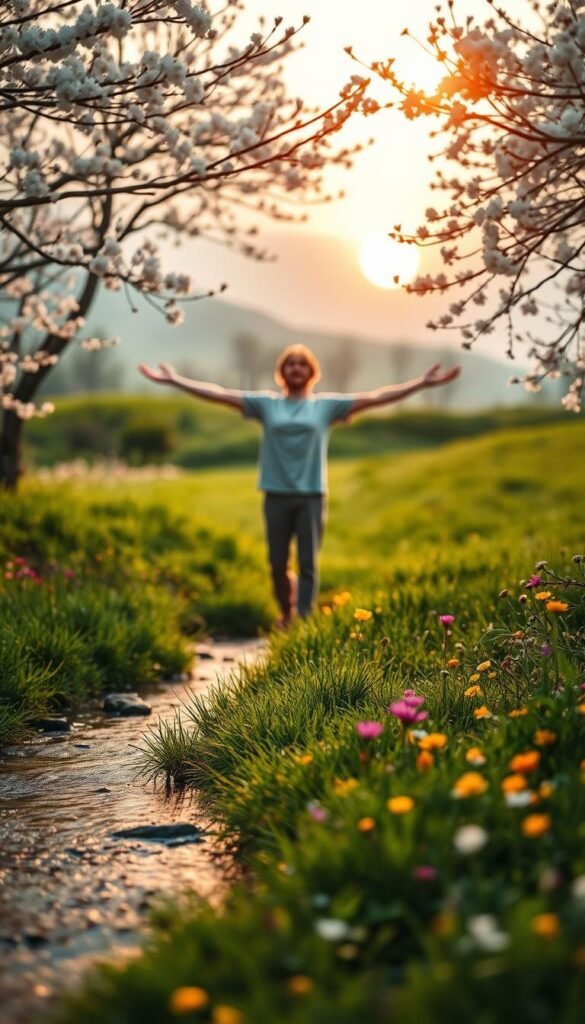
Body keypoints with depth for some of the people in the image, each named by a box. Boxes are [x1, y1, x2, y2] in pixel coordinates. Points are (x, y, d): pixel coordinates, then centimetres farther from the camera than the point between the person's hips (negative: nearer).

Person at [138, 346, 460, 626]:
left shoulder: (327, 405, 3)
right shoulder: (266, 403, 5)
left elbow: (376, 397, -1)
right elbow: (219, 393, 2)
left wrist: (423, 383, -7)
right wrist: (174, 379, -2)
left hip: (311, 496, -1)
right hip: (276, 496, 1)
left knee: (308, 565, 0)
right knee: (277, 565, 10)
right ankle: (286, 615, 33)